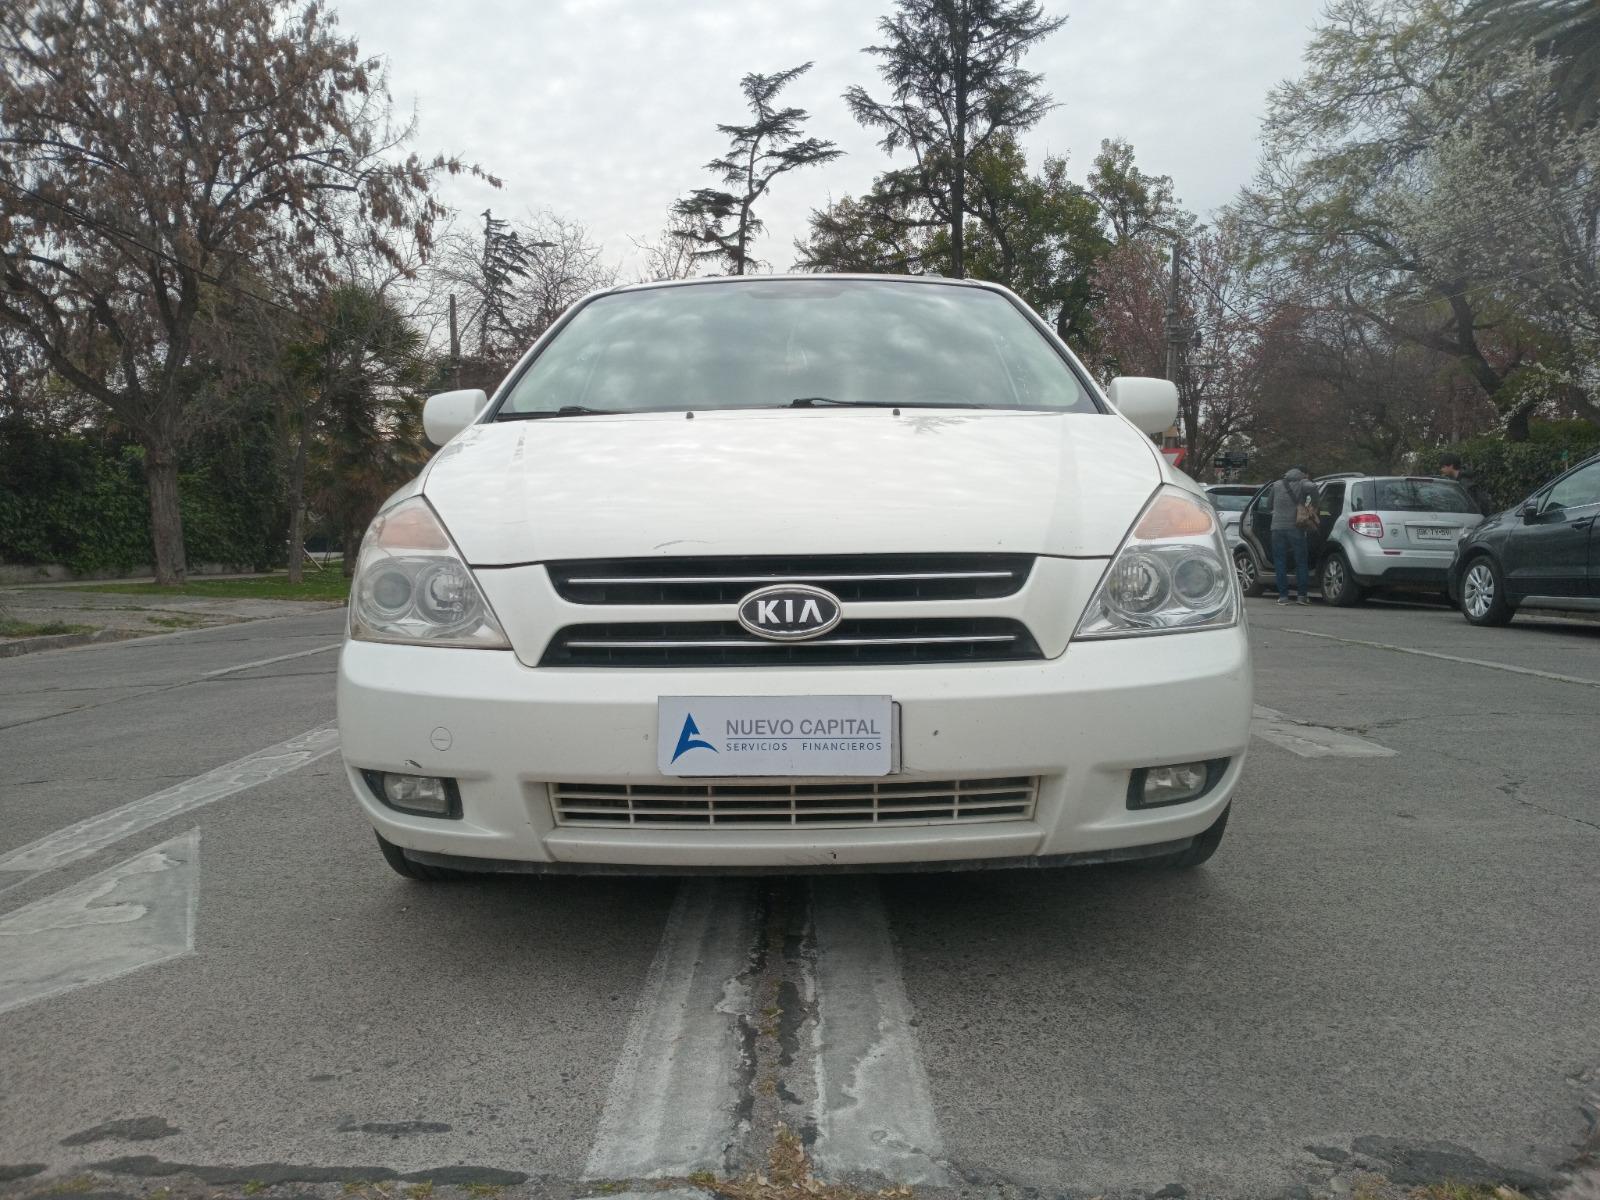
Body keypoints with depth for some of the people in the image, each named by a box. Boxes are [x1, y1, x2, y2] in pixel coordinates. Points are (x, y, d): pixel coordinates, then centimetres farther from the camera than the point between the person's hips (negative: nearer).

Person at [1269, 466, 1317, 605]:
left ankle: (1283, 595, 0)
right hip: (1295, 527, -2)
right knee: (1300, 562, 6)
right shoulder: (1302, 483, 3)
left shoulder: (1276, 485, 14)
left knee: (1280, 563, 5)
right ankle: (1303, 595, 4)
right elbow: (1312, 487, -19)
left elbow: (1270, 504, 21)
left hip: (1278, 527, 2)